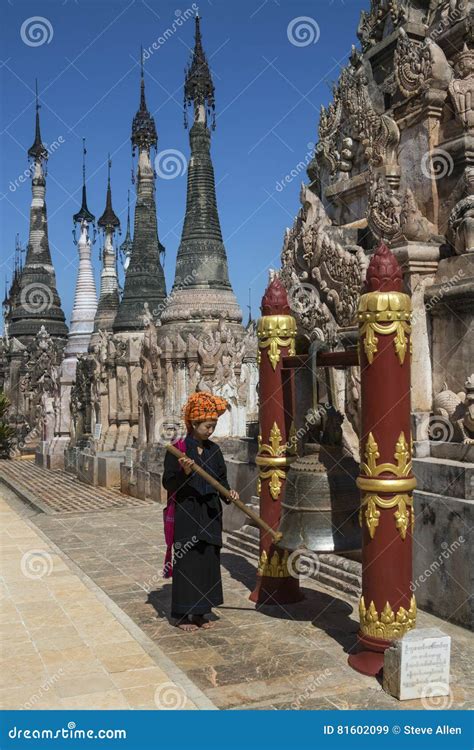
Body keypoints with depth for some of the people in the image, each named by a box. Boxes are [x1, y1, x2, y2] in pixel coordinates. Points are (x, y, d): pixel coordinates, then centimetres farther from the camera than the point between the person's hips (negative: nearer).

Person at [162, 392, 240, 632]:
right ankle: (182, 614, 13)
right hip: (186, 514, -6)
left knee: (209, 560, 10)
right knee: (186, 561, 0)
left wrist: (228, 492, -7)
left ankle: (201, 611, 23)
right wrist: (185, 472, -27)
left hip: (210, 514, 6)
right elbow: (168, 483, -10)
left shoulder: (213, 449, 7)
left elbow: (221, 478, 12)